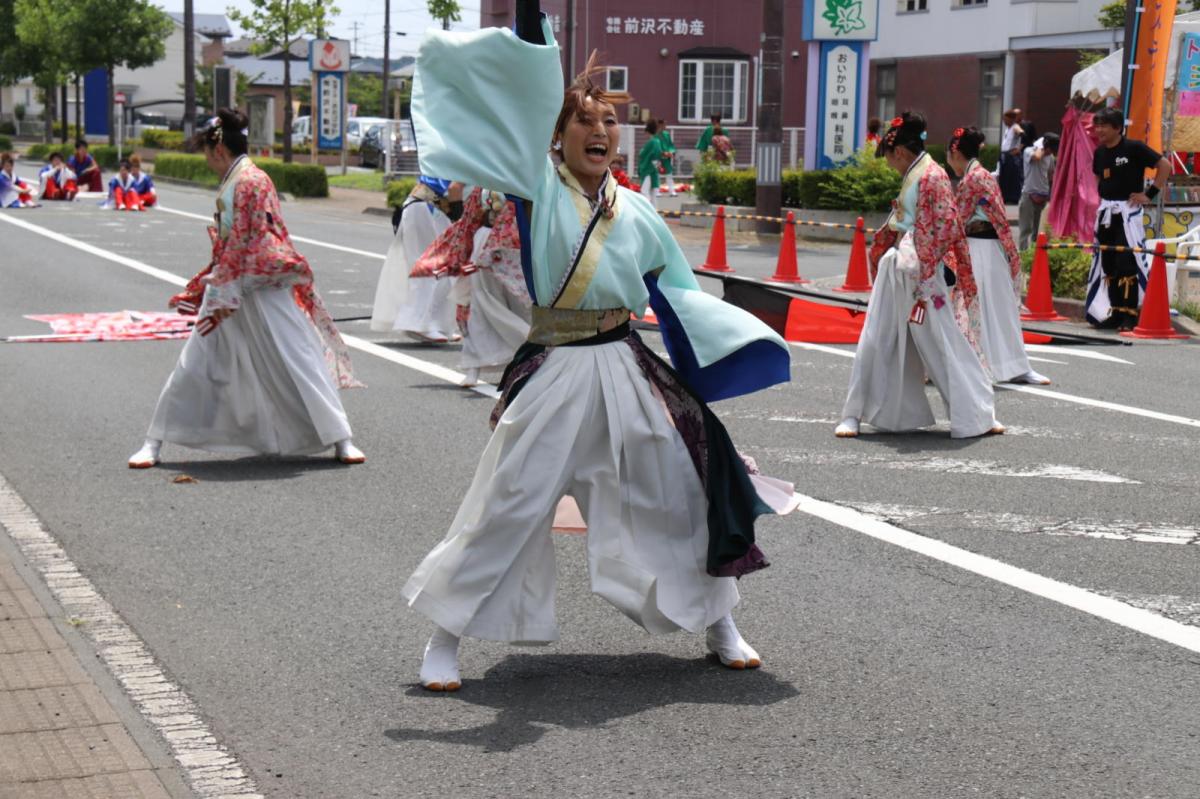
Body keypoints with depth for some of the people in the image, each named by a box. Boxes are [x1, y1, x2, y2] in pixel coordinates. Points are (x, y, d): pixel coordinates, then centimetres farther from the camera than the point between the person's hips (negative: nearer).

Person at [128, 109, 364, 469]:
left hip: (264, 290, -9)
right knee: (193, 367, 7)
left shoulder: (251, 182, -14)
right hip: (228, 289, 9)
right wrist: (201, 291, 24)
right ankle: (153, 443, 12)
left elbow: (243, 243, -18)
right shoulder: (231, 184, 14)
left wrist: (223, 294, -18)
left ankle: (340, 440, 7)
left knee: (298, 362, -3)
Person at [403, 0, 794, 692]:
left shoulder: (636, 212, 8)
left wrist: (744, 338, 8)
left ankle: (718, 623, 29)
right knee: (506, 506, -2)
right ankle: (447, 637, 12)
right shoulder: (539, 187, -3)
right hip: (553, 374, -4)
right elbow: (521, 98, -15)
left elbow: (677, 294, 17)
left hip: (627, 371, 4)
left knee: (678, 492, 10)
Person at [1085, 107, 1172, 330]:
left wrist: (1150, 194, -10)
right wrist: (1104, 196, 14)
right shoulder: (1100, 153, 9)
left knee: (1128, 262, -12)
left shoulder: (1134, 148, -10)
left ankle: (1130, 315, -9)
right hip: (1105, 212, 7)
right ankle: (1114, 312, 16)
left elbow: (1165, 165, -9)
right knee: (1107, 264, 8)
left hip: (1128, 212, -7)